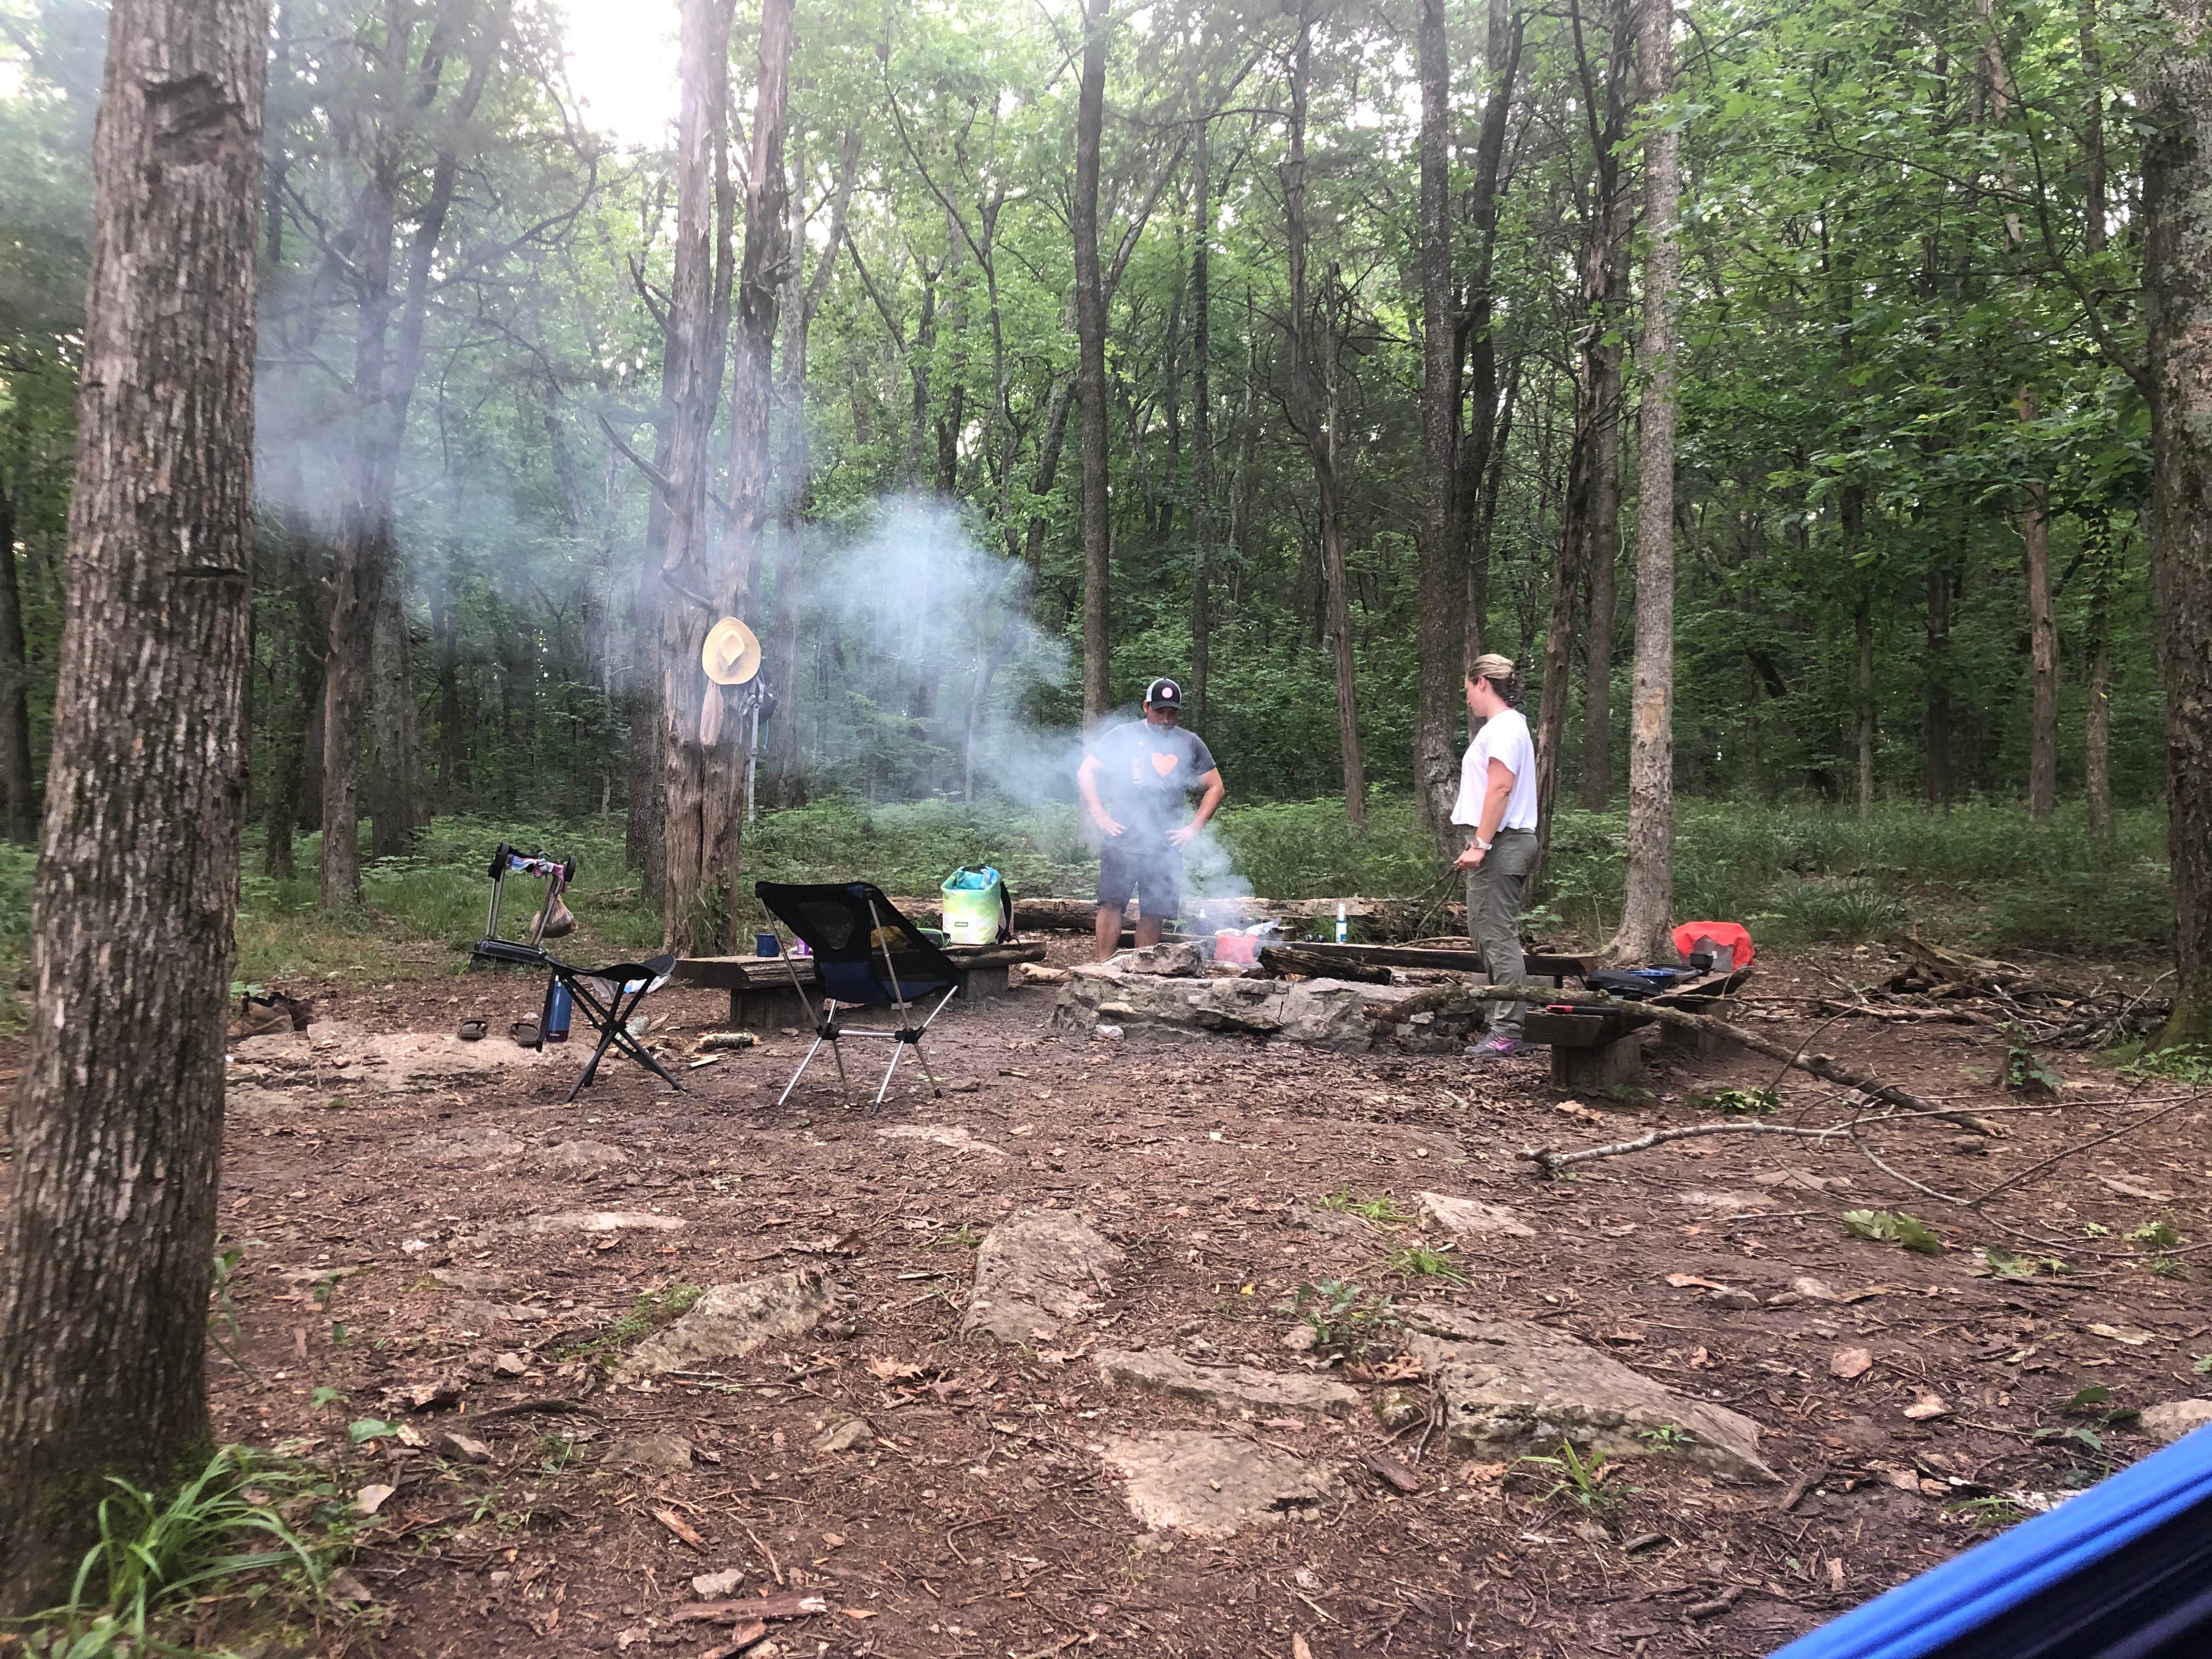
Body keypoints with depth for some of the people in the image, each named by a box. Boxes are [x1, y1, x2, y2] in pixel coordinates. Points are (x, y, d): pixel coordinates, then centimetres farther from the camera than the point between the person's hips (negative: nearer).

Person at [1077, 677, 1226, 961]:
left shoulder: (1191, 744, 13)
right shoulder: (1122, 736, 6)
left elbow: (1215, 788, 17)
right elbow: (1085, 772, 6)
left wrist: (1194, 827, 6)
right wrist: (1100, 816, -4)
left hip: (1166, 845, 2)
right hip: (1122, 839, -2)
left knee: (1154, 913, 3)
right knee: (1112, 902, -12)